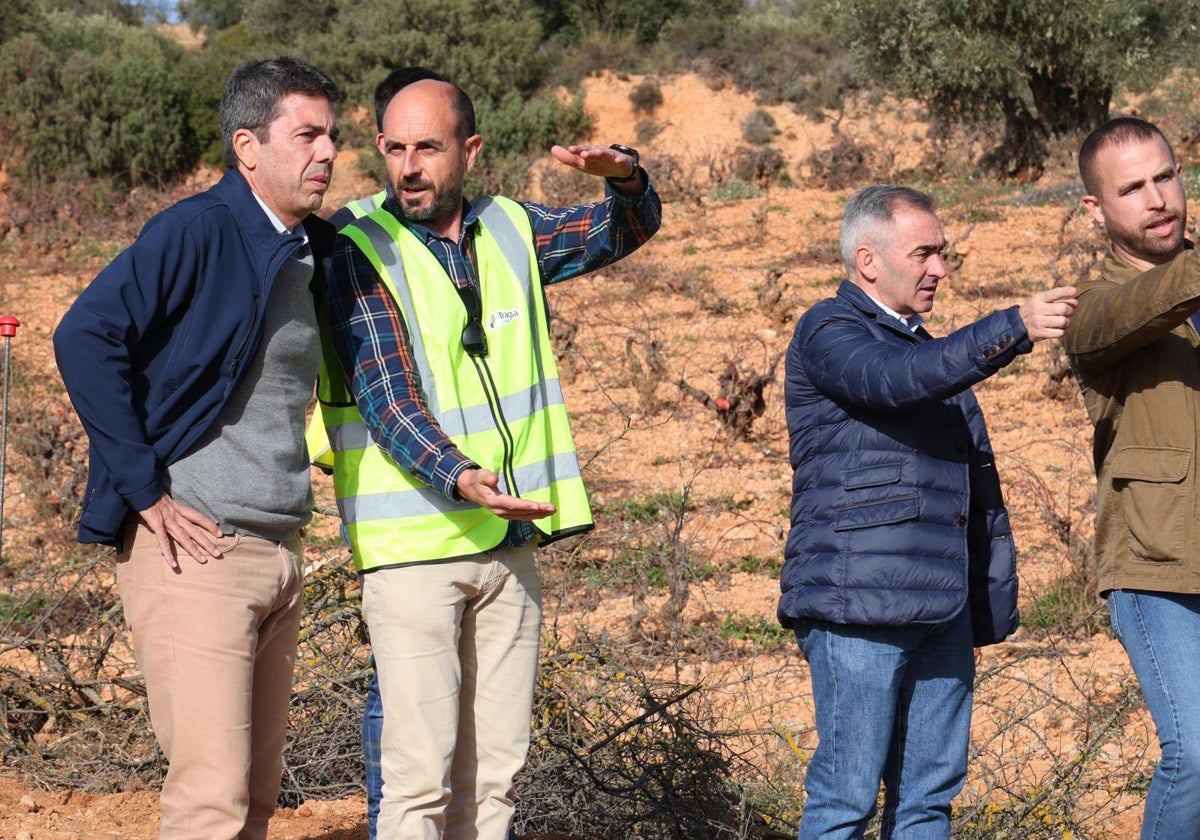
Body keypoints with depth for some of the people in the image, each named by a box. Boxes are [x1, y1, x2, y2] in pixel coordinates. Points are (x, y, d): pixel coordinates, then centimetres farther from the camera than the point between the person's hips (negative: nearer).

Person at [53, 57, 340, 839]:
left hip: (279, 549, 8)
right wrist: (143, 488, -18)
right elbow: (85, 336, -20)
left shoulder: (312, 251, 15)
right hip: (194, 546, -8)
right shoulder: (196, 231, -10)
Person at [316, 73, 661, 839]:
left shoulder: (509, 231, 9)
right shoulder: (361, 252, -6)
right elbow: (385, 396, -16)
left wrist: (624, 176, -6)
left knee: (497, 767, 8)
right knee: (422, 771, -11)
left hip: (511, 541, 6)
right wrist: (458, 478, -33)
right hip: (413, 545, -5)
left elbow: (628, 230, 18)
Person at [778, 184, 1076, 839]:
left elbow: (979, 484, 28)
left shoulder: (928, 348, 25)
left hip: (942, 611, 8)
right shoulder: (829, 332, -1)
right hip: (857, 608, -8)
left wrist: (993, 600, 21)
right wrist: (1015, 328, -28)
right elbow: (896, 380, -23)